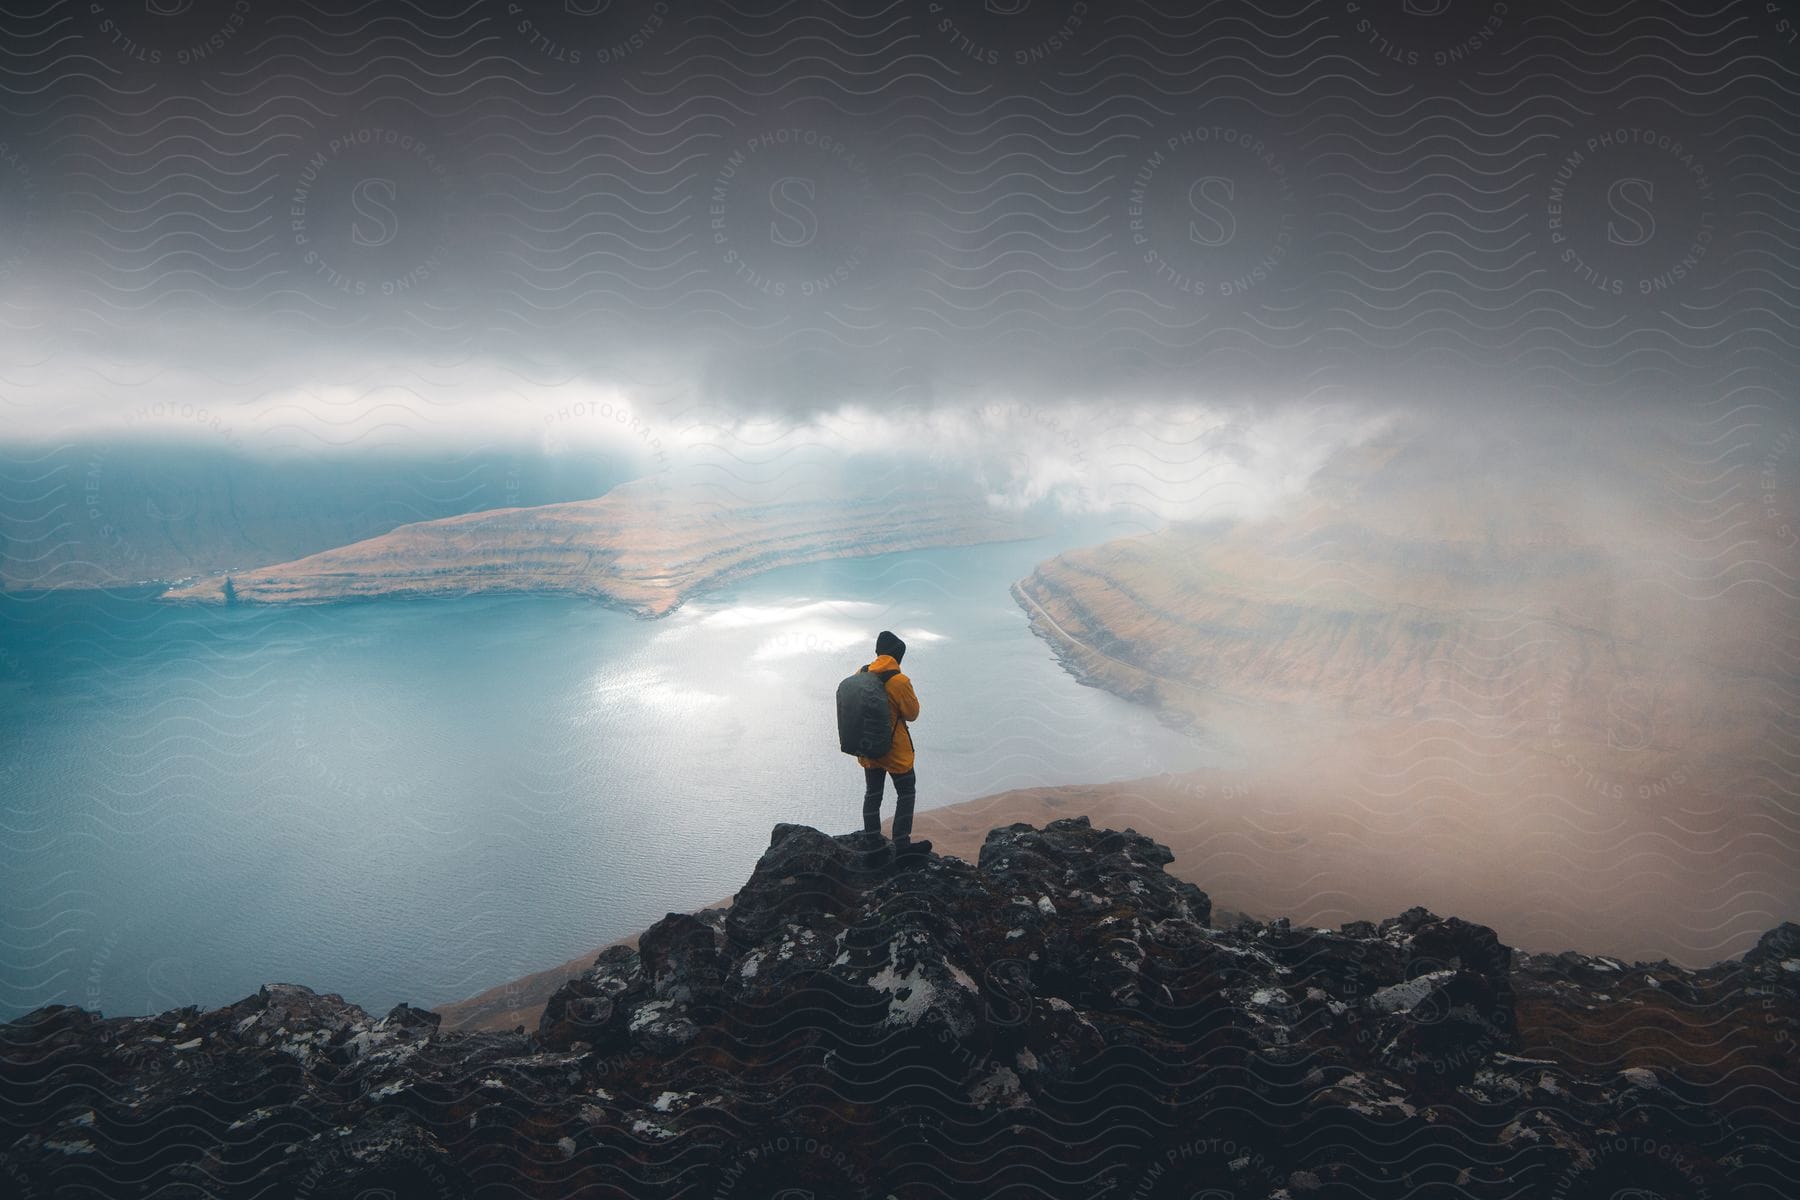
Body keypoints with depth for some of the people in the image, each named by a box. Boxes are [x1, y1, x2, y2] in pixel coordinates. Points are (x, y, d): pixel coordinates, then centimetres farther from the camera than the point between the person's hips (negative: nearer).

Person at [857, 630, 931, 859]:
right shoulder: (899, 681, -21)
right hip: (895, 749, -6)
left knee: (872, 793, 17)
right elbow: (912, 713, -11)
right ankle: (902, 844, 6)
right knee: (906, 793, 7)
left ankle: (872, 841, 23)